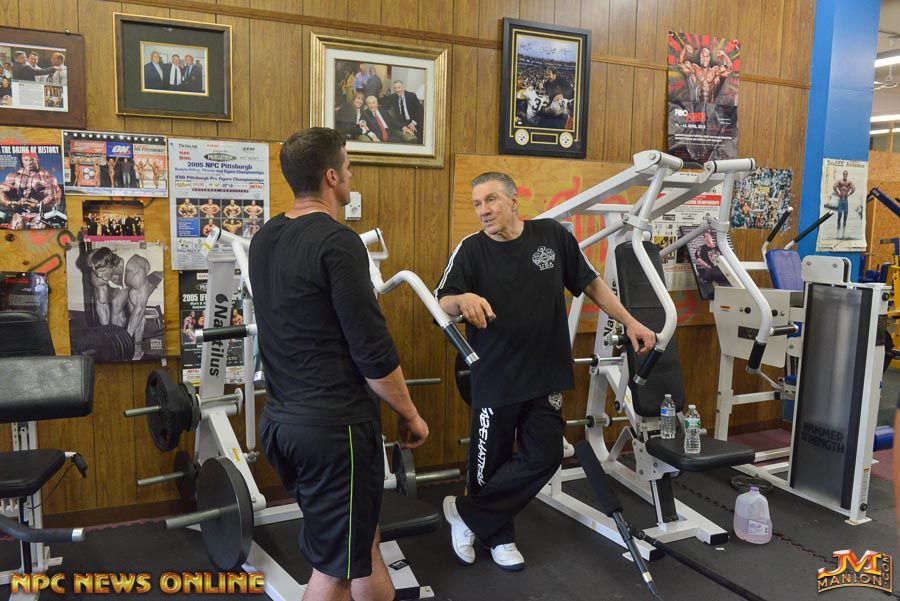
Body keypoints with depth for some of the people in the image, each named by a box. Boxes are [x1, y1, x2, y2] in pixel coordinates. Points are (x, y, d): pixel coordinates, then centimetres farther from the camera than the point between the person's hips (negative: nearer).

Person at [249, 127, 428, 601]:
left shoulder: (264, 240, 8)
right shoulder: (337, 242, -18)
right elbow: (372, 349, -18)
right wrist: (410, 415, -5)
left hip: (281, 418, 9)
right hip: (333, 424, -9)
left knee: (359, 534, 23)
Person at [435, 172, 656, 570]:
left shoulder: (553, 236, -2)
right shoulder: (471, 249, -7)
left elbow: (591, 283, 10)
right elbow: (441, 304, -17)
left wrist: (630, 322, 8)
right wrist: (463, 299, -40)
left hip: (545, 375, 3)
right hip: (495, 379, -2)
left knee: (543, 457, 3)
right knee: (491, 462, 6)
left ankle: (468, 514, 19)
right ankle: (498, 535, 31)